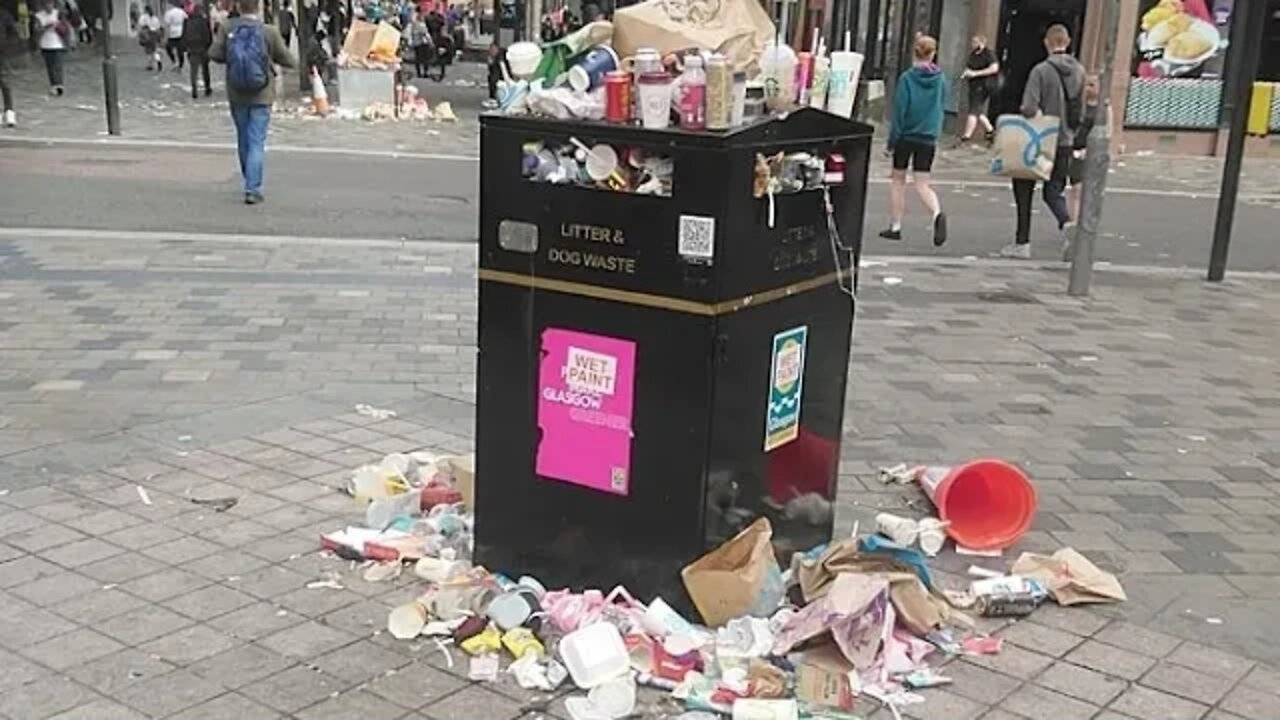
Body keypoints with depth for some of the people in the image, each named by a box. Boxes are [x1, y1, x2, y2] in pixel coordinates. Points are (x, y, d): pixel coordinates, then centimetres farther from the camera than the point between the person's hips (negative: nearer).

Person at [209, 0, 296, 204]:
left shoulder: (228, 28, -8)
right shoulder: (269, 32, -13)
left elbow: (214, 54, -8)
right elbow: (288, 61, -6)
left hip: (236, 95, 3)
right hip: (261, 96, -3)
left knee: (243, 139, 18)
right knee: (256, 142, 0)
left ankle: (251, 183, 32)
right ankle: (253, 189, -8)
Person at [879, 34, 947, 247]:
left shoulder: (907, 78, -10)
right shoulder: (940, 79, 0)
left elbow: (899, 111, -11)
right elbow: (941, 107, 7)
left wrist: (892, 140, -7)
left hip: (906, 136, -2)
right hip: (929, 138, 3)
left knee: (898, 179, 13)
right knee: (922, 184, 4)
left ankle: (895, 227, 16)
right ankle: (938, 214, -24)